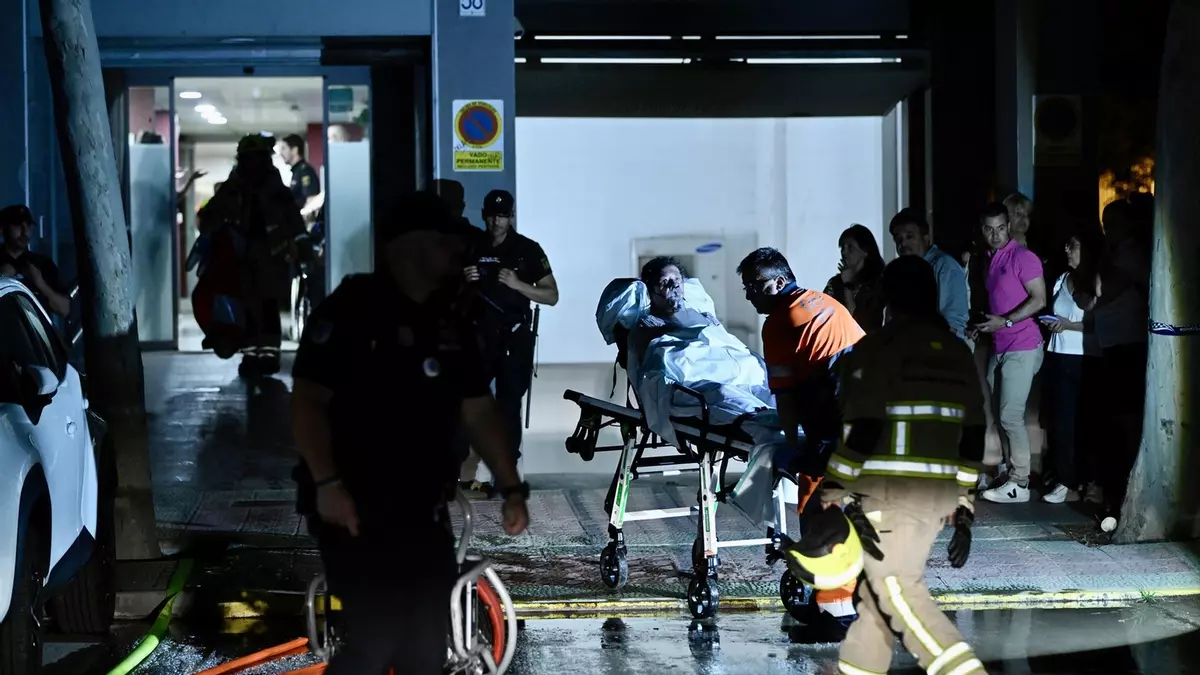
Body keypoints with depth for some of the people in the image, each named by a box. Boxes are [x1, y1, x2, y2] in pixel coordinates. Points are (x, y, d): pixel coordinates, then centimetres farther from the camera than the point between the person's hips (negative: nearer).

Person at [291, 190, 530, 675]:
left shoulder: (452, 326, 12)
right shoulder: (350, 311, -10)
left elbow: (479, 412, 13)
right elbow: (307, 400, -14)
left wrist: (511, 488, 5)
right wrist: (327, 483, -24)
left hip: (423, 511, 7)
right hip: (354, 509, -7)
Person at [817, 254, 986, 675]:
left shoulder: (876, 348, -8)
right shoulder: (959, 353, 12)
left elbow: (860, 431, -15)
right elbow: (973, 437, 13)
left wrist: (834, 497, -10)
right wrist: (963, 510, 17)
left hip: (889, 492, -7)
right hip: (940, 494, 7)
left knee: (899, 593, -7)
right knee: (881, 587, 17)